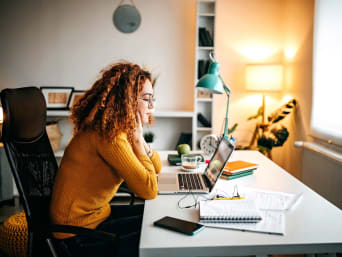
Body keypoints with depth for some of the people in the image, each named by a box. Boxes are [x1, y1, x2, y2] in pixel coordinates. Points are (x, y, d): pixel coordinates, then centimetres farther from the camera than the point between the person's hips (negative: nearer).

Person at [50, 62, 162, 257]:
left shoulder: (122, 129, 1)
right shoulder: (109, 136, -27)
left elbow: (156, 167, 9)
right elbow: (149, 190, -28)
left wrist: (138, 138, -7)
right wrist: (137, 140, -20)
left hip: (96, 213, 9)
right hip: (79, 236, -9)